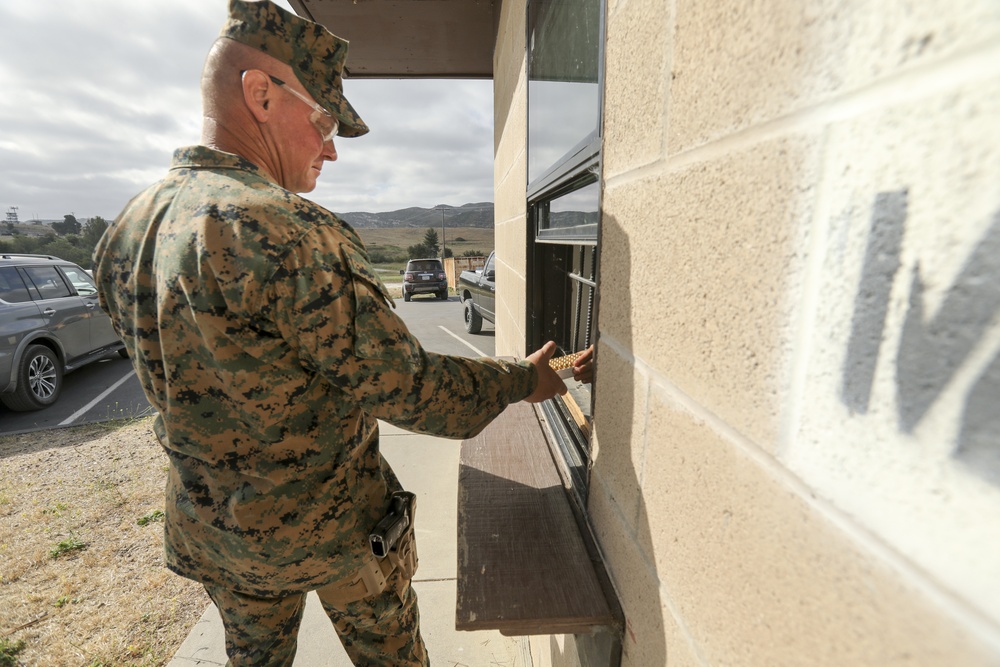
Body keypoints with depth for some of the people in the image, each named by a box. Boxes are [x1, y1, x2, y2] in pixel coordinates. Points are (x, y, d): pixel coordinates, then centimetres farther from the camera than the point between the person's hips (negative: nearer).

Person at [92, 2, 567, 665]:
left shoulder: (123, 234, -3)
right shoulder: (288, 233, -31)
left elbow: (187, 381, 7)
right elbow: (409, 387, -28)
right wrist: (525, 378, -13)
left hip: (206, 529, 7)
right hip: (331, 525, -6)